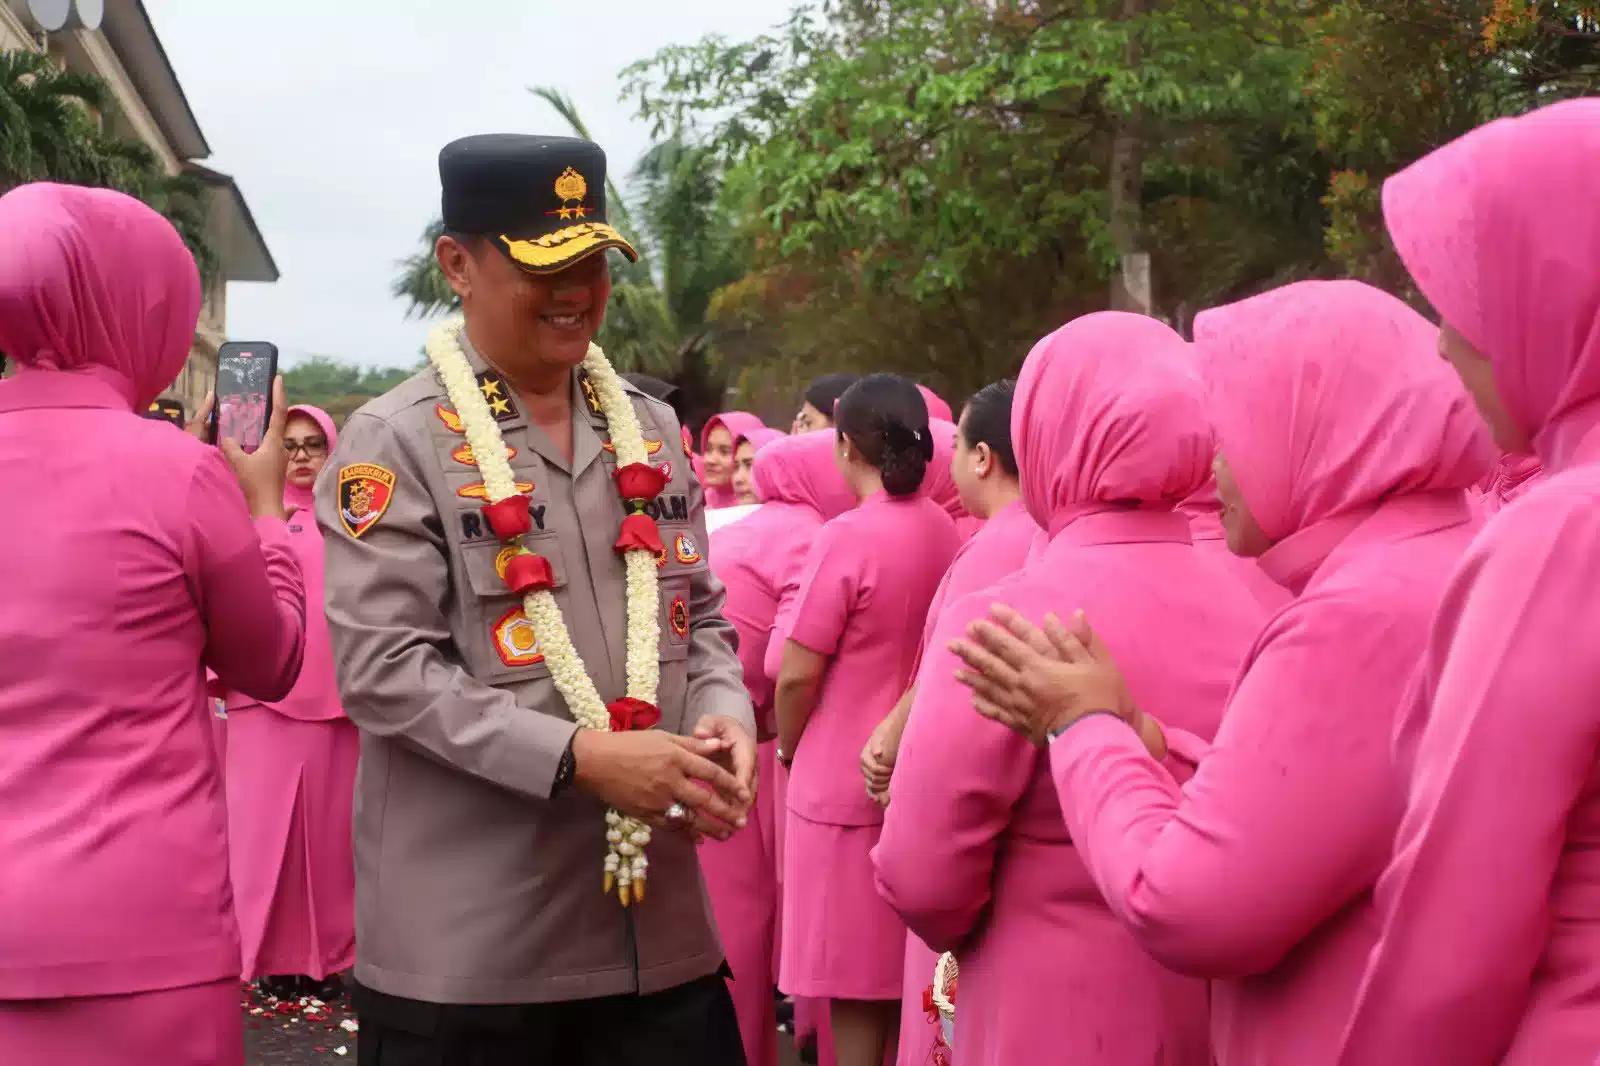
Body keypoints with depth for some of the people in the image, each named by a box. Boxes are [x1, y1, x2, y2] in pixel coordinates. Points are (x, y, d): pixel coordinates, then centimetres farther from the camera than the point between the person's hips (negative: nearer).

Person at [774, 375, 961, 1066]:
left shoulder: (847, 538, -16)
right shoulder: (947, 533, 0)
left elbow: (797, 675, -14)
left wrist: (789, 749, 3)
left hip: (845, 782, -6)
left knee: (855, 988, 3)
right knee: (906, 973, 15)